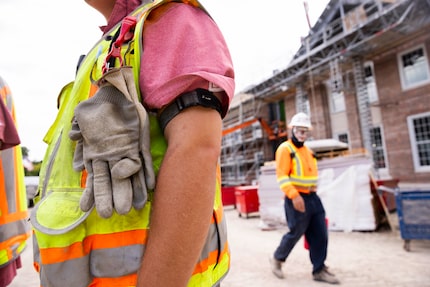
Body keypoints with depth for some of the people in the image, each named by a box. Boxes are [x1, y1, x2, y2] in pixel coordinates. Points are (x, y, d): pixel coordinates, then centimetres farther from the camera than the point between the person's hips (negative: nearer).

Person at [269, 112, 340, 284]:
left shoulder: (308, 150, 17)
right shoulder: (285, 149, -9)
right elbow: (281, 176, -18)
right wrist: (294, 195, -27)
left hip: (312, 197, 8)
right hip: (296, 199, -8)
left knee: (320, 234, 7)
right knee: (295, 233, 3)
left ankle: (319, 270, 20)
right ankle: (277, 258, 27)